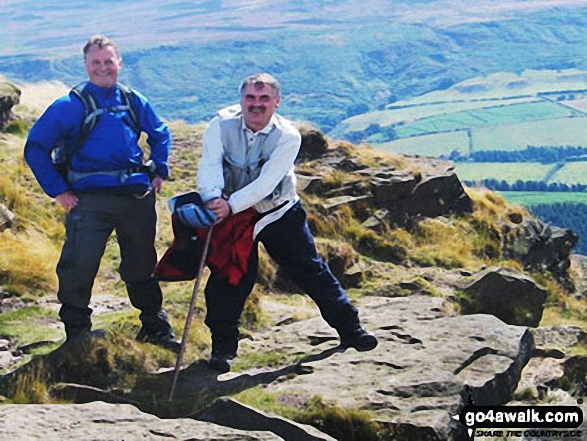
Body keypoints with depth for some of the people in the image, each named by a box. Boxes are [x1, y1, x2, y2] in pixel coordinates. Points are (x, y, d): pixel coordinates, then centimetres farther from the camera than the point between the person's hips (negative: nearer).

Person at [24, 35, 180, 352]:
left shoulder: (134, 102, 9)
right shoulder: (71, 106, -5)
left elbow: (160, 135, 26)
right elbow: (35, 148, -3)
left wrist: (159, 172, 15)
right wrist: (58, 191, -7)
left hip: (137, 196, 4)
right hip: (90, 200, -4)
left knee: (142, 265, 15)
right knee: (79, 267, -8)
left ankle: (155, 326, 29)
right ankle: (77, 331, 8)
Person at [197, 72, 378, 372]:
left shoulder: (287, 137, -20)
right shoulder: (222, 125, -16)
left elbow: (265, 183, -30)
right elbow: (210, 165, -27)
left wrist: (230, 205, -44)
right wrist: (212, 199, -48)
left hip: (280, 213, 0)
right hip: (232, 213, 1)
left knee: (311, 270, 6)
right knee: (227, 277, -3)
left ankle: (349, 328, 18)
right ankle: (223, 345, 11)